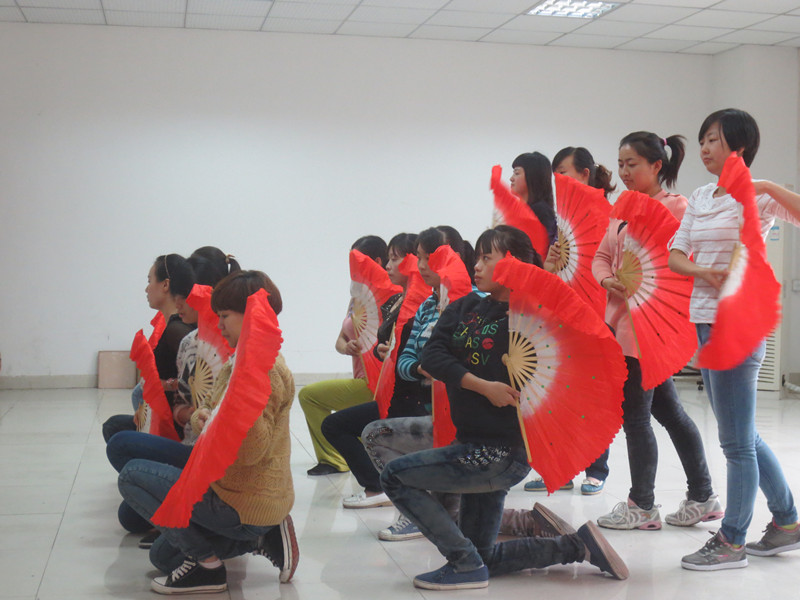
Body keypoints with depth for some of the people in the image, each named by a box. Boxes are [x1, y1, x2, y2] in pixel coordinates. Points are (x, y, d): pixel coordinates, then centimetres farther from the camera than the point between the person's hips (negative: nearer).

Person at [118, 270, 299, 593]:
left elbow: (250, 452, -29)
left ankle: (206, 562, -3)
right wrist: (202, 418, -13)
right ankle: (262, 537, 11)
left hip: (244, 503, -10)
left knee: (132, 476, -6)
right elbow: (209, 411, 10)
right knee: (163, 556, 23)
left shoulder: (267, 370, -24)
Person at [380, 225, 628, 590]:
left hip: (503, 452, -8)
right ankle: (579, 545, 24)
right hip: (471, 445, 8)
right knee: (485, 559, 16)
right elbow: (431, 356, -7)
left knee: (394, 476, -9)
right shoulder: (465, 308, 6)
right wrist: (482, 385, -18)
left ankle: (465, 564, -3)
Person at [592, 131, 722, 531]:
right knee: (668, 411, 14)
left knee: (633, 414, -3)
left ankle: (642, 506, 11)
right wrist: (608, 280, -4)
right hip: (621, 320, 9)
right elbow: (602, 255, 15)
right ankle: (703, 498, 24)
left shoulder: (676, 208, -9)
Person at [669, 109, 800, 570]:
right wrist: (704, 272, -10)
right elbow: (675, 255, 7)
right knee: (743, 436, 17)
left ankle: (732, 542, 12)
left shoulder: (757, 197, -9)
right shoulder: (700, 198, 13)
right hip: (704, 320, 9)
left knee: (737, 441, 0)